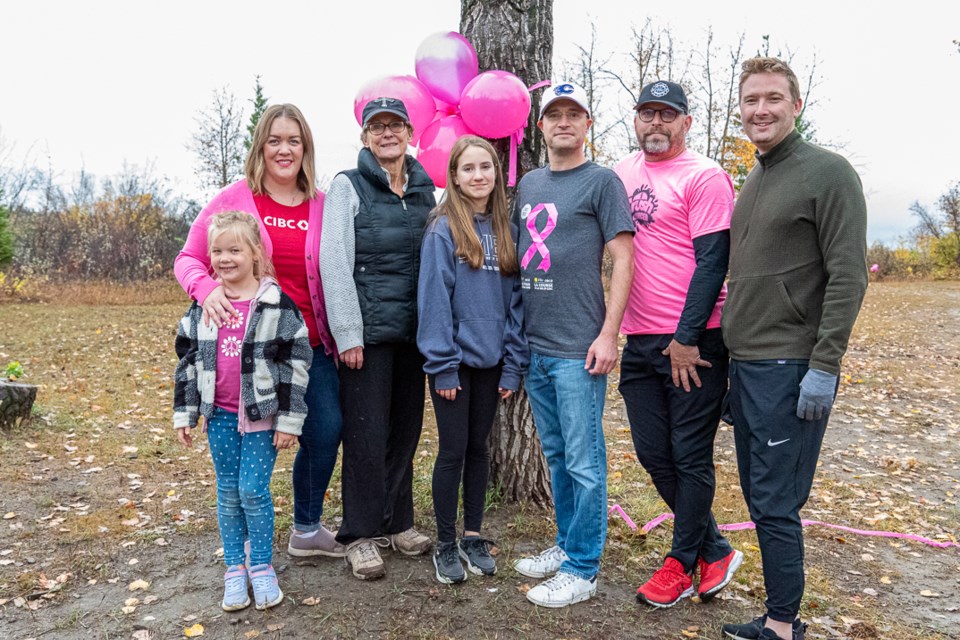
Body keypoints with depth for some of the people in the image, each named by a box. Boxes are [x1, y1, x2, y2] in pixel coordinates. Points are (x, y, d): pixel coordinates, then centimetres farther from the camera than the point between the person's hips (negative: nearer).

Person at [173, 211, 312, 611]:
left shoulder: (277, 304, -8)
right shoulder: (203, 305, 4)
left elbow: (296, 363, -8)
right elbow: (187, 361, 11)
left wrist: (289, 419, -10)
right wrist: (184, 413, 9)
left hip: (262, 415, -4)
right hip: (220, 415, 4)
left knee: (254, 490, -3)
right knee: (228, 492, 11)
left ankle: (262, 567, 17)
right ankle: (234, 569, 25)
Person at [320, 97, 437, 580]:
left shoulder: (425, 190, 12)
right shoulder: (348, 187, -1)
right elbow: (334, 264, -8)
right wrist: (347, 334, -14)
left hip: (414, 330, 5)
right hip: (368, 330, -4)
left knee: (406, 428, 11)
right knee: (367, 432, -2)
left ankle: (398, 522, 27)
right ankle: (360, 535, 13)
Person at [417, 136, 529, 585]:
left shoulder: (507, 231, 6)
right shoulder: (443, 229, -8)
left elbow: (515, 298, 5)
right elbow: (433, 299, -12)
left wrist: (514, 363, 0)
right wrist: (442, 365, -14)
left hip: (491, 361, 4)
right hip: (455, 360, -4)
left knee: (478, 447, 14)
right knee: (453, 451, 4)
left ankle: (474, 536, 29)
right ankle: (446, 545, 20)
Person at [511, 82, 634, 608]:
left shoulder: (602, 181, -3)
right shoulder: (528, 184, 15)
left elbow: (623, 260, -8)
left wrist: (608, 334, -15)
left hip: (578, 347, -6)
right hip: (533, 343, 7)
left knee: (583, 461, 1)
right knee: (555, 455, 17)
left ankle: (582, 569, 14)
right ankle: (566, 544, 32)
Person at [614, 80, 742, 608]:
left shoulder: (704, 177, -7)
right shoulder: (621, 174, 12)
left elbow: (712, 261, -12)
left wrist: (686, 337, -16)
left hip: (693, 342, -6)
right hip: (639, 341, 7)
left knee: (690, 457, 5)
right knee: (654, 455, 12)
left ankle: (682, 562, 24)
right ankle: (714, 550, 32)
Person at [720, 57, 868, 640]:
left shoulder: (828, 173, -7)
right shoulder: (752, 182, 17)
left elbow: (848, 277, -14)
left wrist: (824, 367, -19)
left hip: (791, 368, -8)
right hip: (745, 365, 8)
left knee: (775, 503, -4)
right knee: (759, 496, 13)